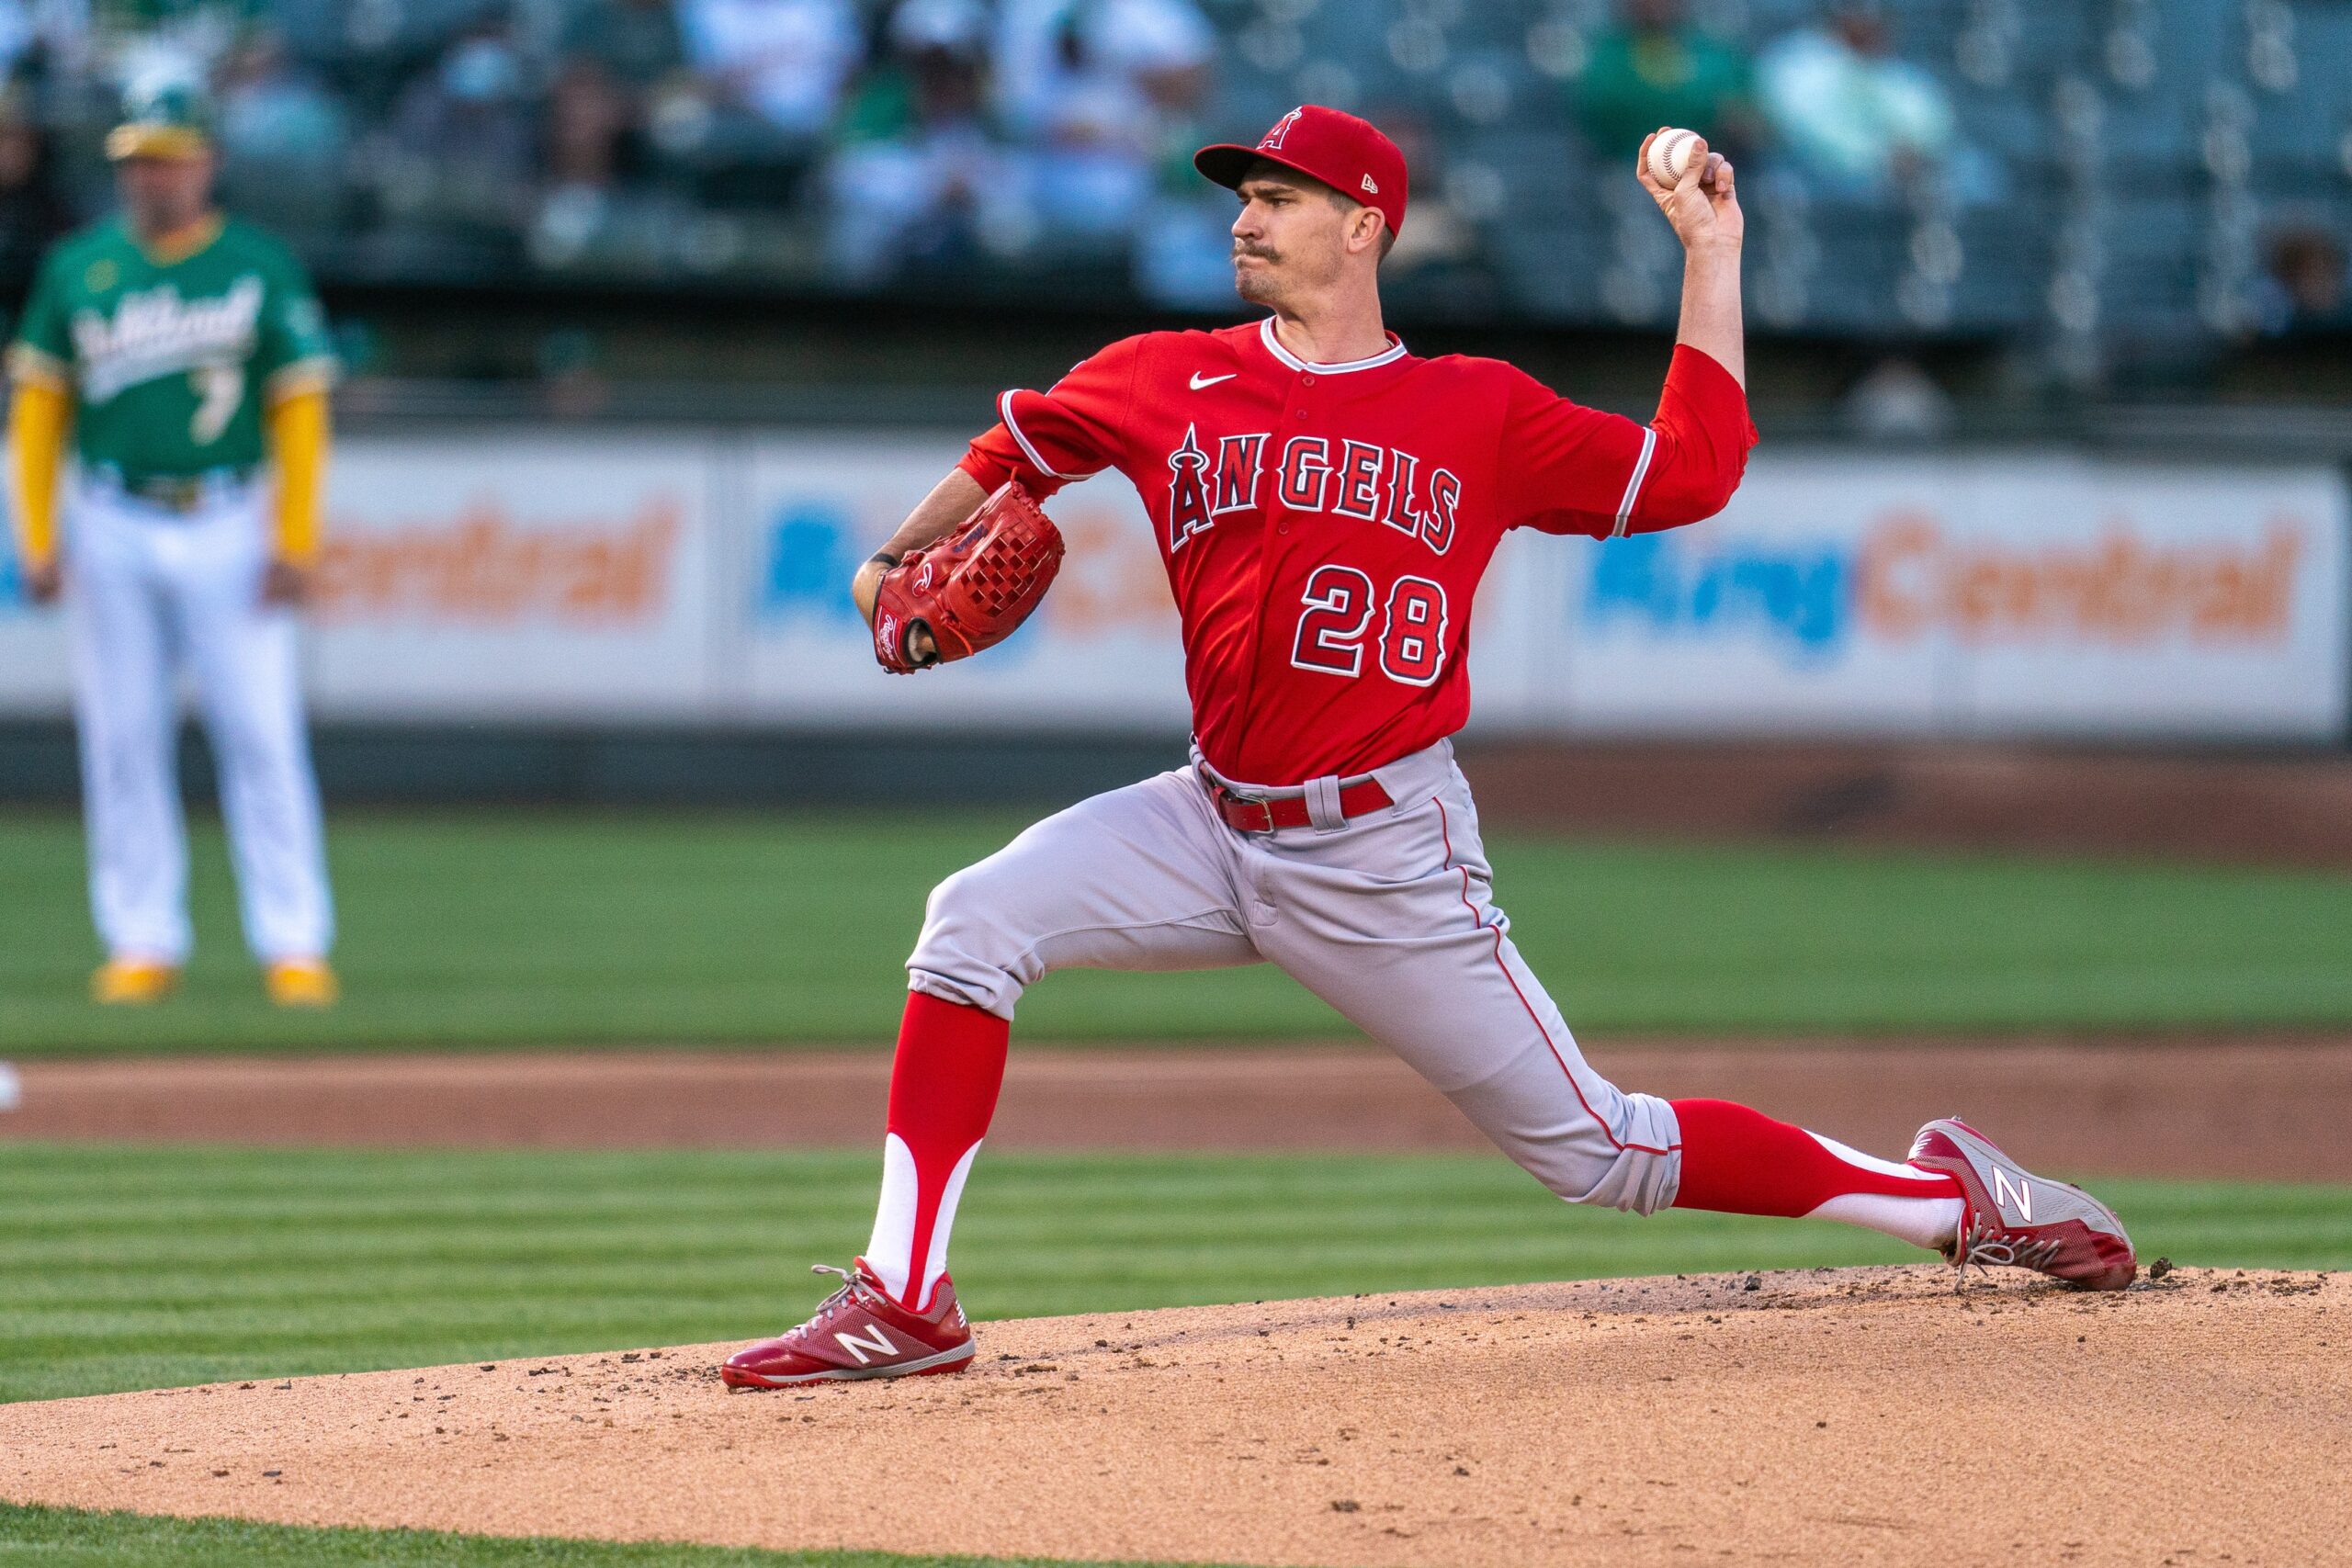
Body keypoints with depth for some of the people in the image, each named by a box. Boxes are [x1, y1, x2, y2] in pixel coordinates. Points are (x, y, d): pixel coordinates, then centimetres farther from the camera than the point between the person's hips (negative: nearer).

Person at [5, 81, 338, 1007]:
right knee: (122, 738, 2)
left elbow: (299, 405, 1)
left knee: (262, 734, -5)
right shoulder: (78, 268, 8)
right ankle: (143, 941, 9)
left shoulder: (259, 265, 3)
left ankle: (293, 946, -3)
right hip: (112, 530, 2)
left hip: (229, 529, -2)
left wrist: (295, 541, -7)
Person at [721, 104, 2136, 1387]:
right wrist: (901, 559, 6)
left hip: (1390, 856, -3)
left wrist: (1713, 256, -1)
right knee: (976, 921, -19)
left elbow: (1691, 471, -1)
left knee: (1592, 1149, -2)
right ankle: (905, 1303, -18)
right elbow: (1020, 446, 21)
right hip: (1215, 830, 3)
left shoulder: (1480, 413, 0)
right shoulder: (1169, 384, 6)